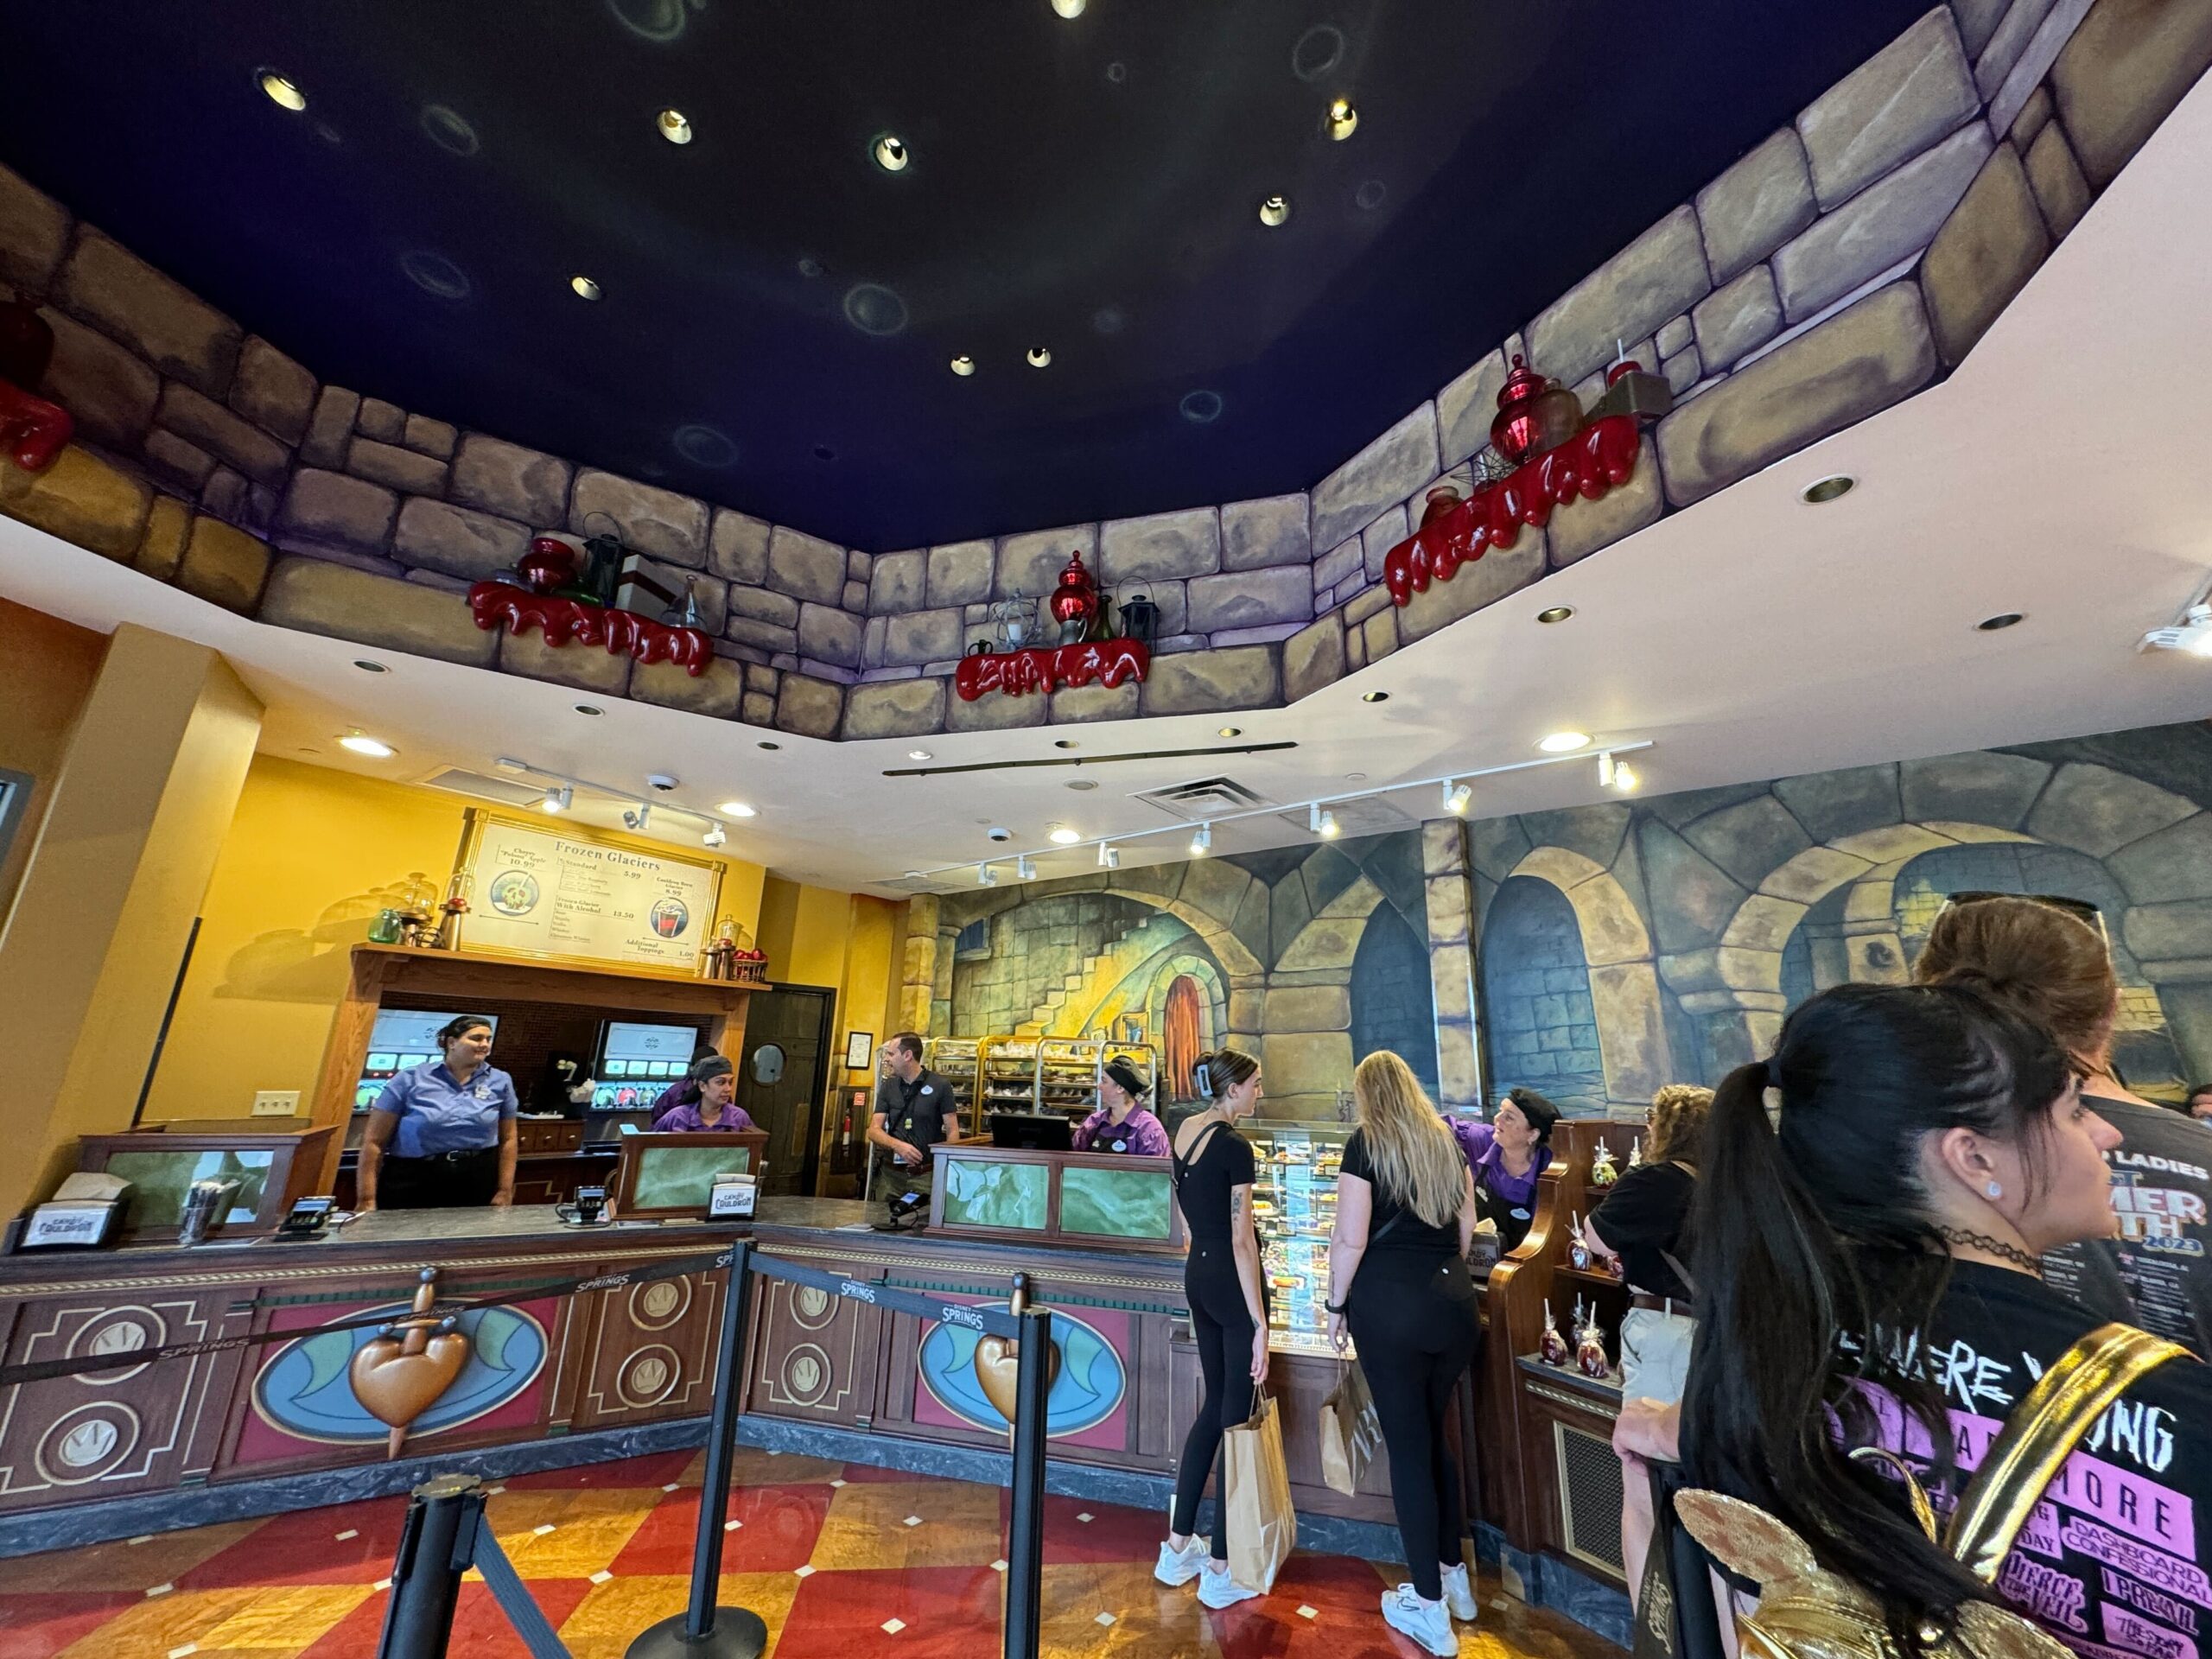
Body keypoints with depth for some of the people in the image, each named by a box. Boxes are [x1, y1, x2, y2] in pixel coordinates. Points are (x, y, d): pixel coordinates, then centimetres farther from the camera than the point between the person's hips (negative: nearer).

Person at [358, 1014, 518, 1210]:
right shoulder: (411, 1079, -1)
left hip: (479, 1184, 2)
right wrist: (366, 1199, -4)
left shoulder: (501, 1082, 5)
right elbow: (374, 1141, 0)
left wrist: (505, 1192, 4)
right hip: (412, 1182, -1)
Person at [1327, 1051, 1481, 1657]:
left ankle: (1430, 1608, 21)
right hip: (1453, 1300, 6)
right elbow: (1467, 1226, 15)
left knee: (1407, 1446, 8)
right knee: (1435, 1435, 23)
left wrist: (1336, 1304, -1)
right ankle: (1455, 1574, 37)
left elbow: (1351, 1238, -13)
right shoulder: (1447, 1140, 7)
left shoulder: (1366, 1142, -10)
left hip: (1390, 1303, -6)